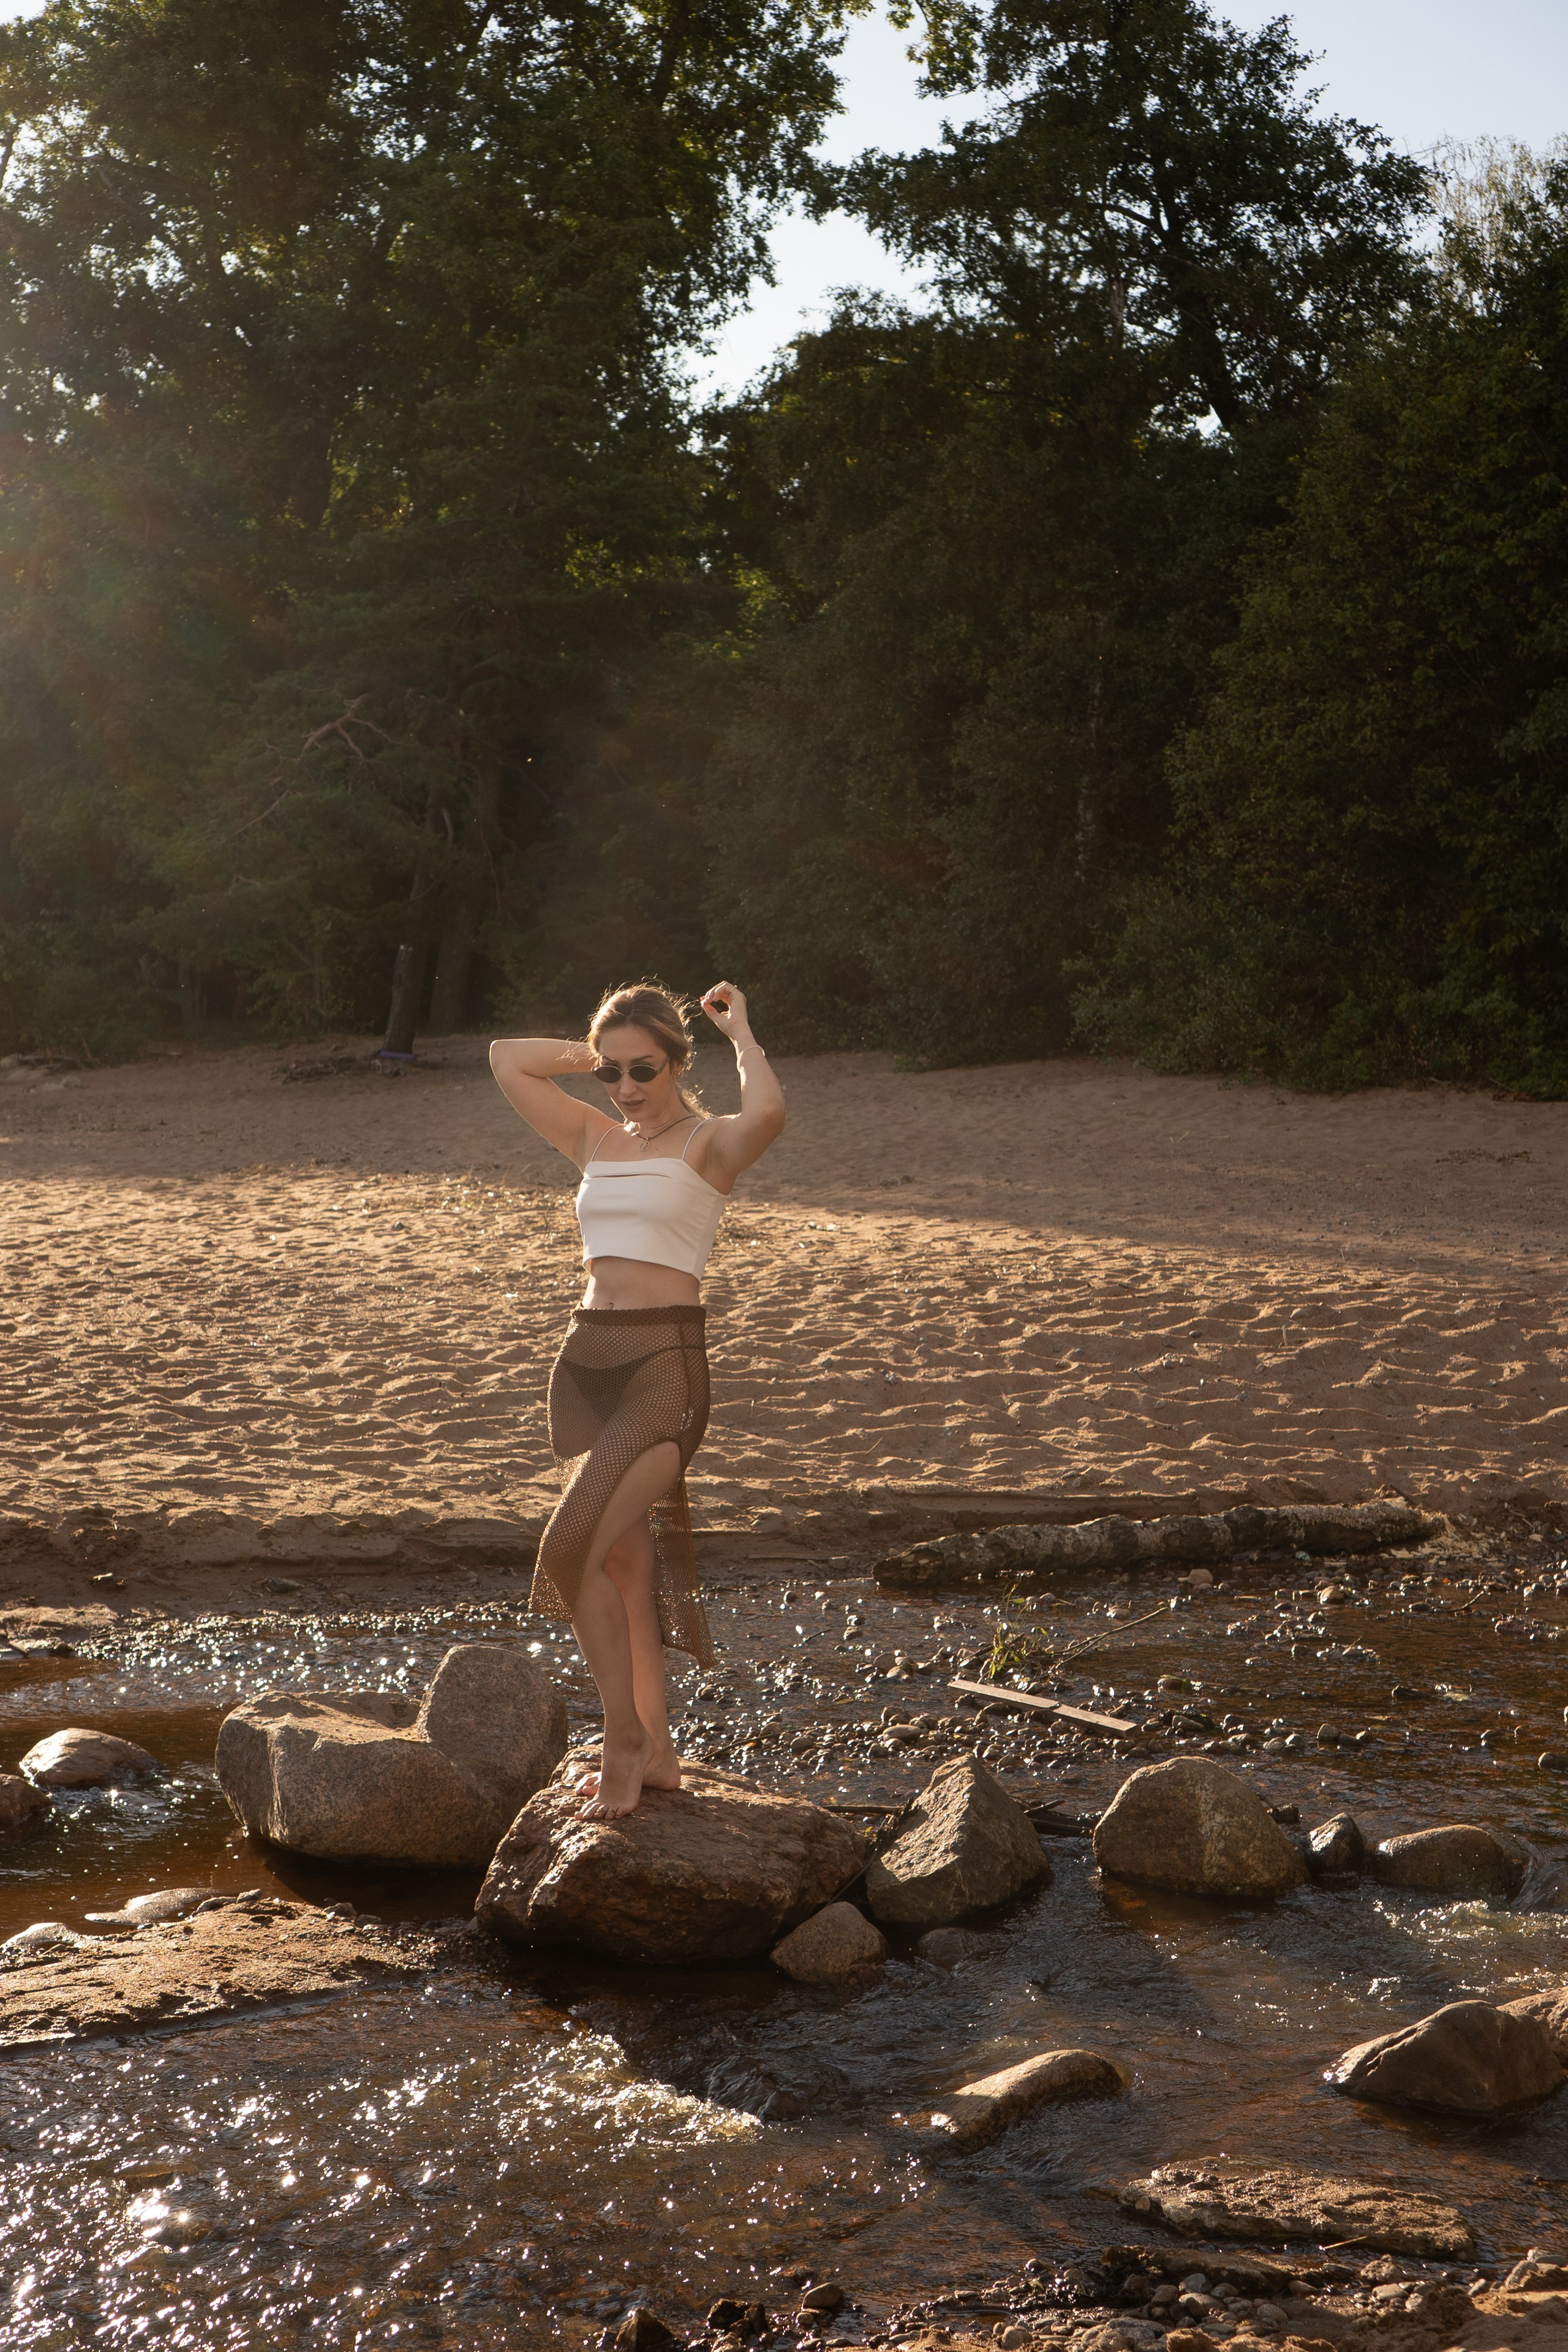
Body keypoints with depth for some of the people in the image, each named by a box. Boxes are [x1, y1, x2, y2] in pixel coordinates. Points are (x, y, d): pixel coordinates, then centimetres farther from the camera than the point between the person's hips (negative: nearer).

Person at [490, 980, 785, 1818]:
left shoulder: (706, 1143, -1)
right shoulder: (596, 1140, 15)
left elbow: (767, 1114, -24)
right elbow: (507, 1059, 22)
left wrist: (739, 1031, -8)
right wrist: (598, 1052, 16)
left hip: (665, 1362, -6)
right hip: (586, 1359, 6)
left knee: (571, 1550, -16)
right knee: (623, 1558, 7)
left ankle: (624, 1743, -2)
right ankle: (654, 1749, 16)